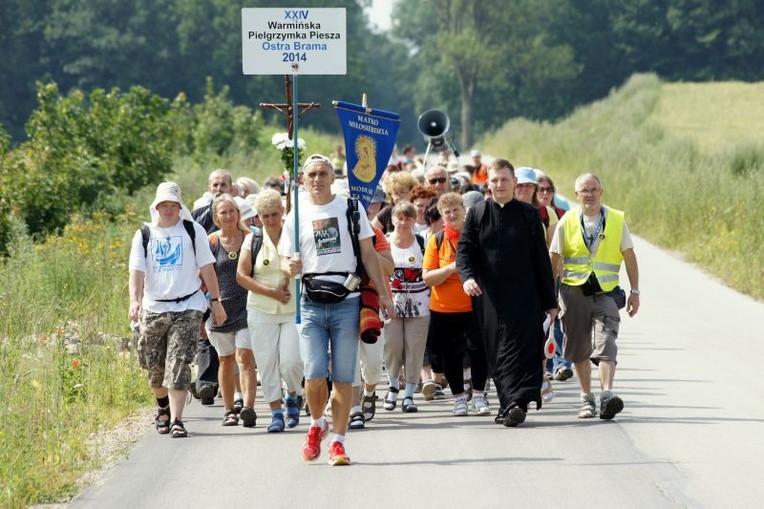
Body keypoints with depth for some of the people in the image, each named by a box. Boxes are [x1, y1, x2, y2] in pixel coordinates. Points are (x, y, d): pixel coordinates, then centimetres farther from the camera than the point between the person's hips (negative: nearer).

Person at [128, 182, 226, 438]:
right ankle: (163, 406, 38)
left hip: (187, 308, -2)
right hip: (153, 308, 2)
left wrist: (216, 301, 5)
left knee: (179, 365, -13)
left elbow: (206, 268, 7)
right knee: (154, 367, 10)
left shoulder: (193, 231, 4)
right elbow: (137, 271, -3)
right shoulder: (144, 235, 6)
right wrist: (135, 300, -19)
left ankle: (176, 419, -14)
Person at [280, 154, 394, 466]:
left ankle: (338, 442, 8)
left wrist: (383, 294, 2)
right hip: (312, 303, 0)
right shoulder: (296, 216, 8)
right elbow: (286, 261, 10)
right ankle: (317, 425, 17)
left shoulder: (351, 208, 7)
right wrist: (290, 267, -15)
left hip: (347, 302, 0)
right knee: (314, 374, -10)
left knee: (343, 377, 0)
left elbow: (368, 253, 8)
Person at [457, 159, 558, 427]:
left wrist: (549, 301, 5)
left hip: (523, 297, -2)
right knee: (496, 352, 4)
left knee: (519, 348, -13)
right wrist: (467, 276, -20)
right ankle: (509, 403, 12)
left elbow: (541, 259, 6)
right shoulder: (476, 214, 8)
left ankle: (516, 402, -20)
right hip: (489, 297, 2)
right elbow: (464, 251, 2)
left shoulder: (529, 214, 5)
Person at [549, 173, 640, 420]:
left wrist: (635, 291, 5)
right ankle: (586, 399, 18)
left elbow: (629, 257, 9)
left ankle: (607, 395, -25)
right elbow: (554, 260, 7)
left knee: (605, 344, -16)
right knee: (579, 349, 7)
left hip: (605, 292, -1)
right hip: (573, 291, 1)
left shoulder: (617, 220, 4)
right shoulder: (567, 222, 3)